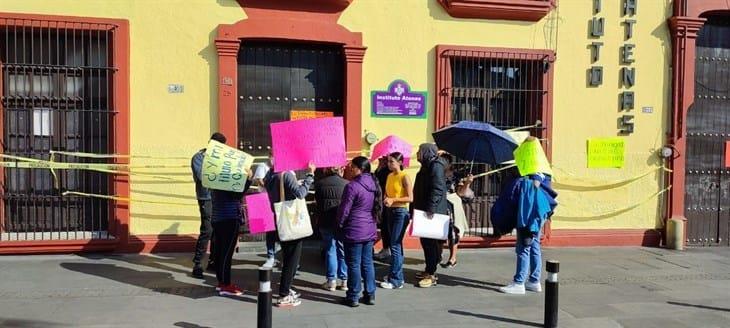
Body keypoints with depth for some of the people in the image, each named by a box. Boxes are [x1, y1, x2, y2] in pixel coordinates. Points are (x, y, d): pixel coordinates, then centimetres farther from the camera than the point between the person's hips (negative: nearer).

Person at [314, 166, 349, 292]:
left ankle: (331, 281, 10)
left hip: (326, 222, 1)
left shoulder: (319, 184, -4)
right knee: (343, 251, 9)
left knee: (330, 251, 9)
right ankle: (344, 280, 13)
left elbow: (317, 201, 7)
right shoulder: (346, 184, -9)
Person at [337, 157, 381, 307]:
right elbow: (379, 208, 14)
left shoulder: (352, 186, -17)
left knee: (354, 264, 2)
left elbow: (344, 210, -13)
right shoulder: (375, 185, 6)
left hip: (354, 231, -7)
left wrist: (340, 225, 2)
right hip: (370, 231, 7)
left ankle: (353, 297, 10)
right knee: (367, 262, 13)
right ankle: (370, 295, 18)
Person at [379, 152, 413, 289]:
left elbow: (410, 198, -14)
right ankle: (398, 274, 22)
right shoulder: (389, 176, 10)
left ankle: (396, 280, -5)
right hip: (390, 211, 8)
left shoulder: (404, 177, -11)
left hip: (401, 212, -8)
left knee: (395, 245, -9)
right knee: (395, 244, 13)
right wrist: (385, 199, -2)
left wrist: (393, 200, -21)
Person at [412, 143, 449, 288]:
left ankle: (431, 275, -2)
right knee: (425, 241, 14)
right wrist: (415, 209, 22)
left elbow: (437, 189, -23)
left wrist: (431, 209, -27)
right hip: (424, 211, 10)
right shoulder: (427, 166, 18)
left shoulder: (436, 166, -13)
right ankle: (429, 270, 23)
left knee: (430, 242, -6)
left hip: (433, 212, -10)